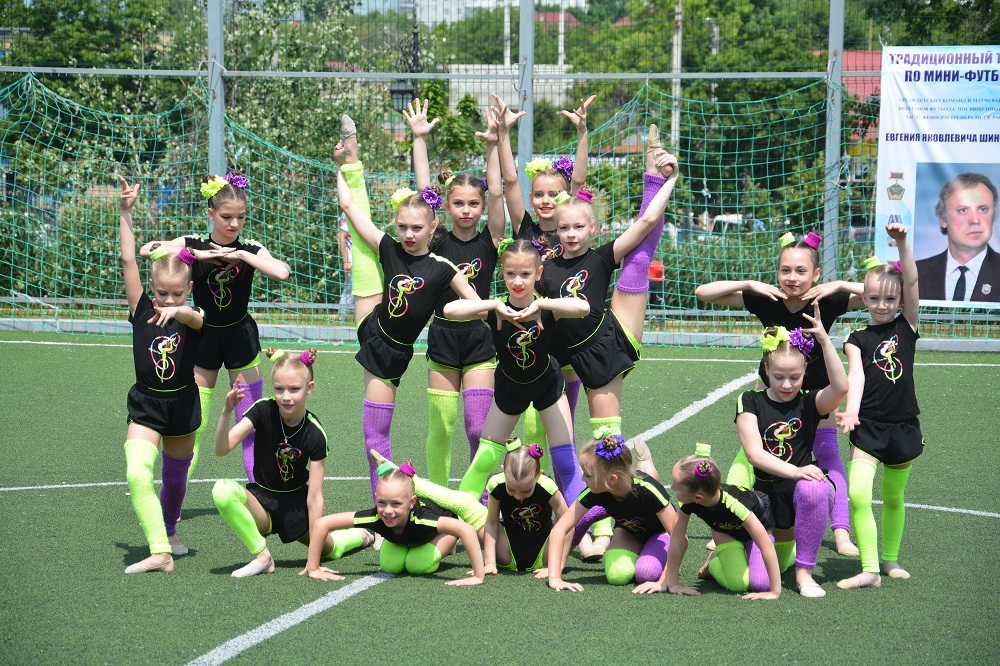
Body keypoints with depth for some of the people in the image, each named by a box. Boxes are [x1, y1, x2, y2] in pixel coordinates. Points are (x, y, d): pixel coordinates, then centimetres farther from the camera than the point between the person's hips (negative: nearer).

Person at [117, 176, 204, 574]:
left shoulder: (194, 317, -7)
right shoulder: (142, 309, -4)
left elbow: (196, 317, -32)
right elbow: (128, 260, -9)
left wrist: (178, 311, -54)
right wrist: (125, 213, -13)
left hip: (182, 406, 1)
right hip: (145, 407, -1)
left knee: (175, 478, 18)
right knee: (137, 474, -21)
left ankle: (168, 531, 45)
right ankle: (159, 552, -23)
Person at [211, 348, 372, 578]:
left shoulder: (314, 434, -18)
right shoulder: (263, 410, -16)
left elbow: (314, 497, -17)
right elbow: (221, 448, -26)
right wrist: (227, 412, -43)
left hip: (296, 503, 0)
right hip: (262, 500, 0)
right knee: (222, 490, -32)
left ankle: (363, 536, 43)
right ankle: (262, 556, -19)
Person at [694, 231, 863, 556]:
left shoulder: (828, 301, -25)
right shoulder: (765, 300, -23)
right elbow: (704, 293, -23)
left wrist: (839, 285, -38)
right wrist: (749, 284, -34)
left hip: (815, 389, -1)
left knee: (827, 454, -5)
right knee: (750, 452, -3)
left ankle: (841, 532, -3)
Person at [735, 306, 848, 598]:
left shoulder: (809, 403, 2)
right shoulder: (751, 402, 0)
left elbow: (840, 387, -21)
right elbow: (755, 453, -12)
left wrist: (824, 340, -24)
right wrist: (794, 471, -26)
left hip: (802, 489, 1)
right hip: (765, 493, 0)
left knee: (813, 489, -39)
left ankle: (804, 571, -20)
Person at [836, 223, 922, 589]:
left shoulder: (906, 326, 5)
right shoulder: (858, 339, 2)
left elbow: (912, 283, -6)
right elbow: (856, 374, -12)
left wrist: (902, 243, -16)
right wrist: (851, 411, -28)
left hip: (904, 426, 1)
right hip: (868, 427, -1)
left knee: (893, 497, 14)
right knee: (857, 494, -17)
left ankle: (891, 558, 33)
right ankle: (870, 570, -15)